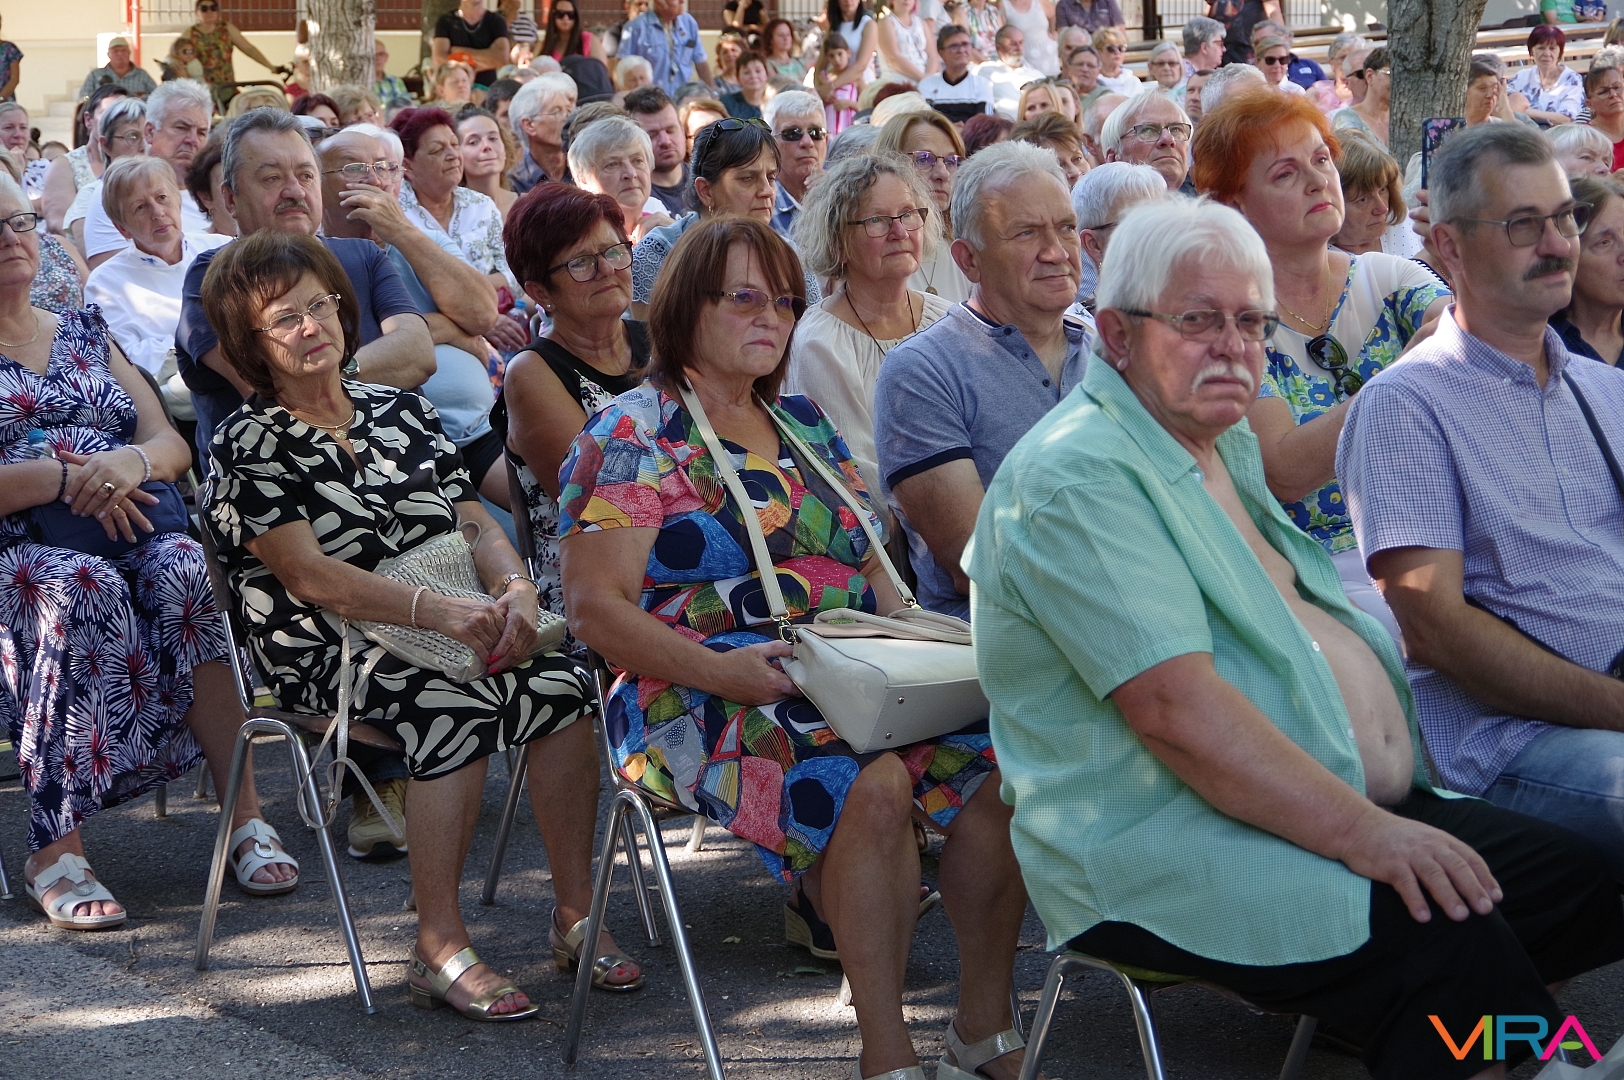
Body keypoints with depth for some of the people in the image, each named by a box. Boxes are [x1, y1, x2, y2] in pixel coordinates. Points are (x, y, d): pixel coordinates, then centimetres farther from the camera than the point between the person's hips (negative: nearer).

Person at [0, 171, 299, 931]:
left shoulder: (86, 333, 22)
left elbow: (174, 446, 13)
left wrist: (134, 461, -11)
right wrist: (63, 478, -18)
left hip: (129, 533, 4)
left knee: (185, 573, -32)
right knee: (83, 588, -38)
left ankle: (245, 816, -33)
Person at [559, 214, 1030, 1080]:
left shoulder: (805, 426, 20)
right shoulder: (632, 440, 0)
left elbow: (870, 567, 23)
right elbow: (596, 608, -7)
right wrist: (719, 669, -21)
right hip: (705, 705, -6)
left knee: (997, 756, -22)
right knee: (871, 784, -35)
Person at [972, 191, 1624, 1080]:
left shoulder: (1224, 442, 17)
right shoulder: (1076, 480, -15)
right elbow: (1175, 708, -24)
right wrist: (1363, 833, -25)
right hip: (1163, 854, -10)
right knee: (1445, 939, -29)